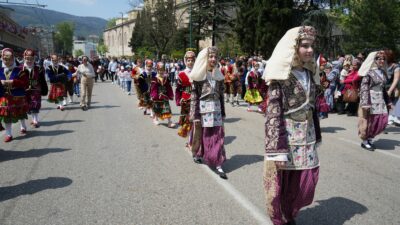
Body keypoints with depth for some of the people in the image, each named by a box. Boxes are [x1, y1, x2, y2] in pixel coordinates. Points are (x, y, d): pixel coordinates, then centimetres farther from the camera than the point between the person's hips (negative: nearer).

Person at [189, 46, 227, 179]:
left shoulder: (218, 75, 7)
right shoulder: (199, 75, -6)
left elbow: (221, 95, 11)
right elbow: (194, 96, -7)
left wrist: (223, 113, 11)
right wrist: (195, 115, -11)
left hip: (216, 109, 3)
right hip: (203, 108, -3)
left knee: (218, 136, -1)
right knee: (204, 136, 9)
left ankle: (218, 165, 3)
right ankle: (198, 153, 37)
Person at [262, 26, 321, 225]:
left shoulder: (310, 74, 7)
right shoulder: (280, 76, -13)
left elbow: (313, 108, 15)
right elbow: (273, 114, -17)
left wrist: (316, 136, 18)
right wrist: (277, 149, -21)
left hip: (306, 137, 6)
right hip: (286, 136, -6)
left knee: (306, 183, 11)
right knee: (280, 183, 9)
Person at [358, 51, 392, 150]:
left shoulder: (383, 72, 12)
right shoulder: (369, 72, -10)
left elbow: (383, 88, 19)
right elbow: (364, 88, -15)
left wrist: (388, 101, 19)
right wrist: (365, 103, -23)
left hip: (380, 100, 7)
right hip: (371, 99, -7)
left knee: (383, 120, 4)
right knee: (369, 120, 1)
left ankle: (370, 138, 21)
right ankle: (364, 141, 16)